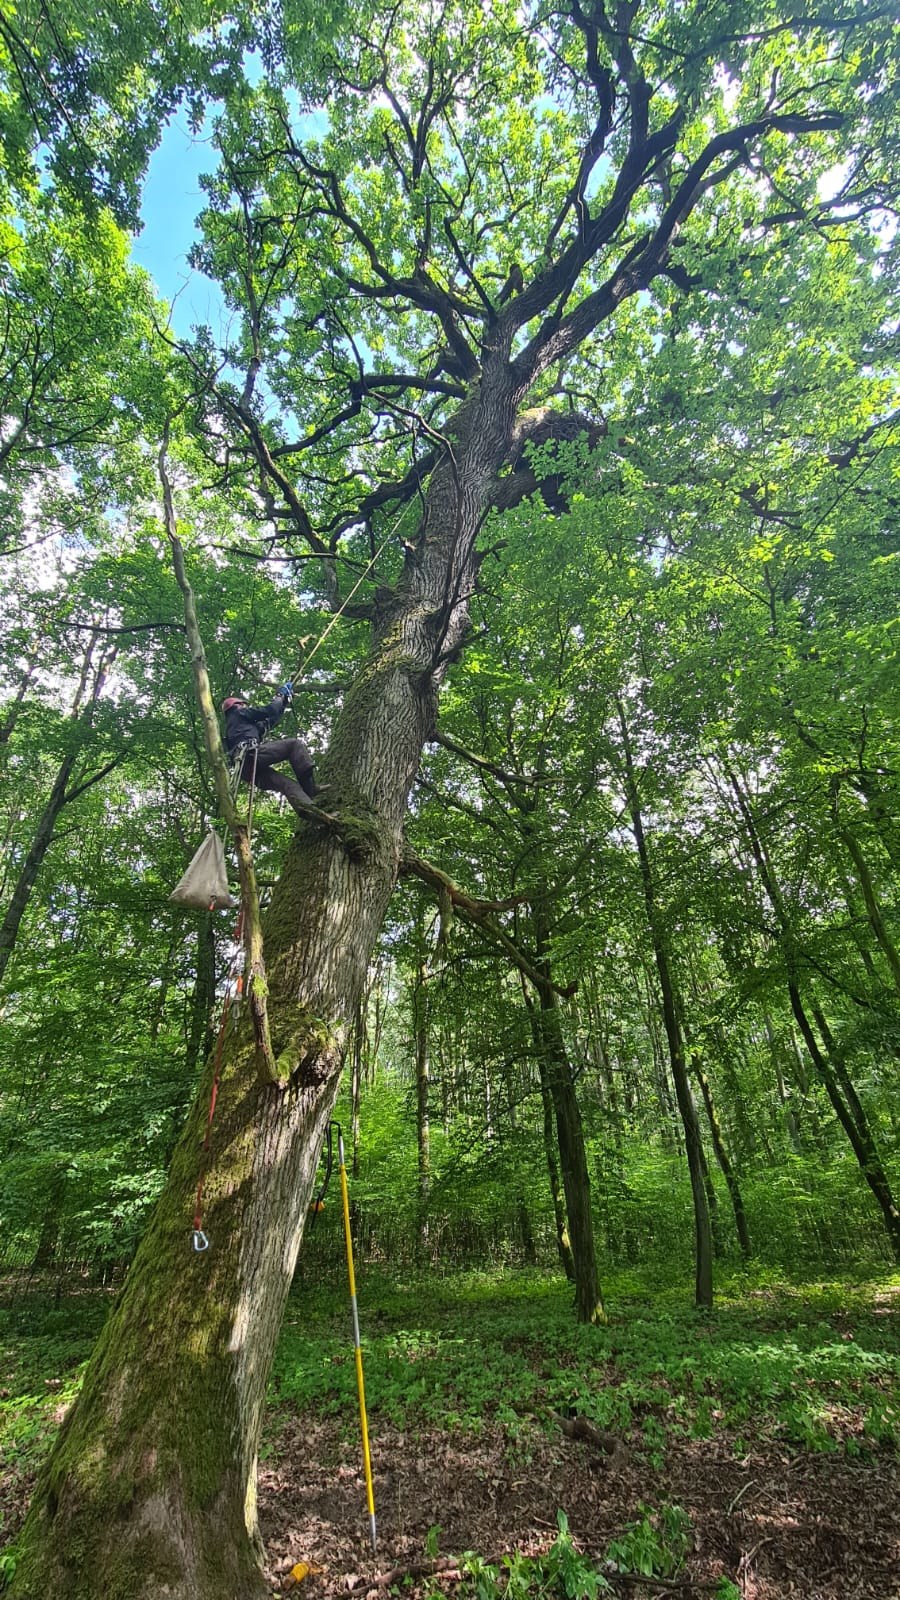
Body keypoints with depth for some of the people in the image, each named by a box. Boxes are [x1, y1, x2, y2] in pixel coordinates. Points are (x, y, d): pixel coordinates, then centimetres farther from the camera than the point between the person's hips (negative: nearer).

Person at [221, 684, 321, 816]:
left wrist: (283, 703, 38)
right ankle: (311, 789, -21)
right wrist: (281, 696, 26)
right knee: (295, 744, -7)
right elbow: (268, 711, 8)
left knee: (287, 784, -2)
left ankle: (308, 808, -26)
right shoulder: (239, 713, 17)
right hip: (251, 754, -9)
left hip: (245, 768, 9)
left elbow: (267, 722, 37)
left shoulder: (231, 726, 41)